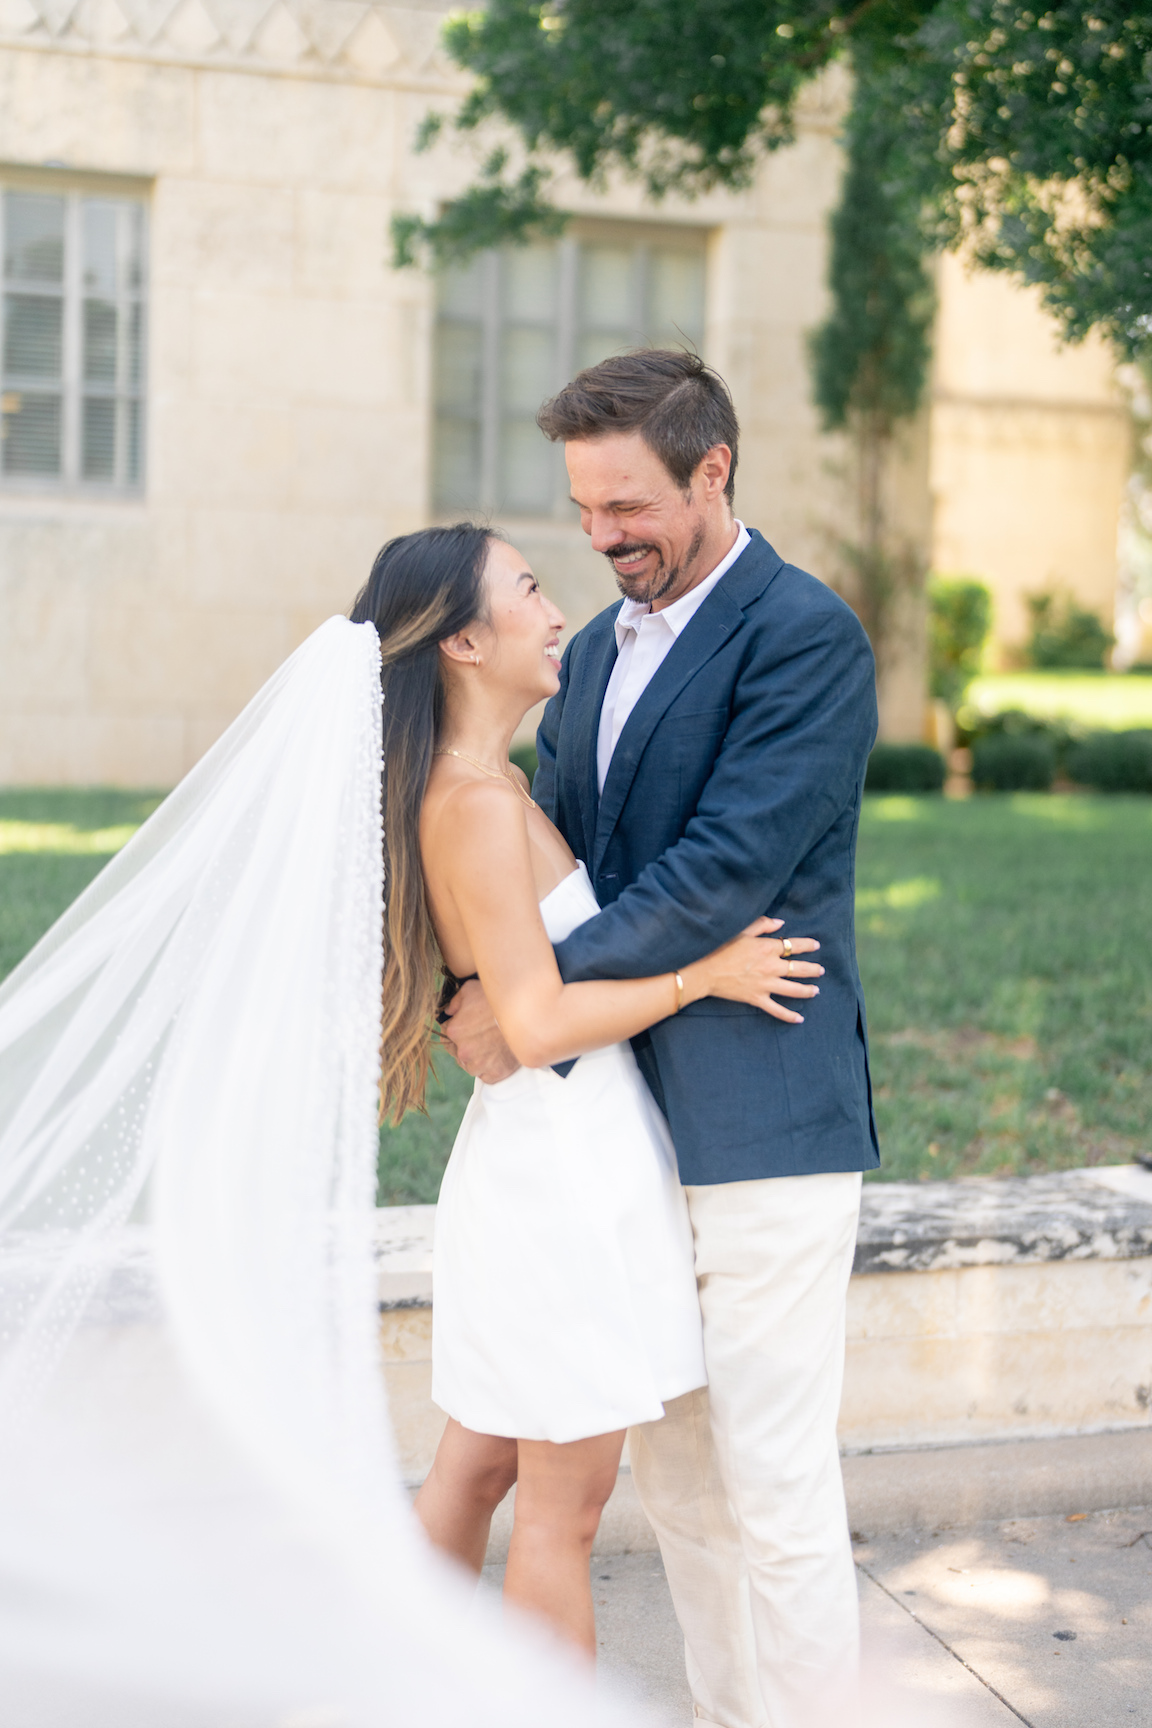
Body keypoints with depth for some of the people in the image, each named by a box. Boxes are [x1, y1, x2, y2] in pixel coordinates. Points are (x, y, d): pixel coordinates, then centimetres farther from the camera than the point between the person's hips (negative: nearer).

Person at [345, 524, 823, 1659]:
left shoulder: (472, 787, 11)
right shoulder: (477, 801, -19)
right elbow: (539, 1023, -22)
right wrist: (705, 973, -14)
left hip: (528, 1162, 10)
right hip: (567, 1161, -10)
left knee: (475, 1470, 19)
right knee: (564, 1508, 4)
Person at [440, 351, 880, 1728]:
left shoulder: (805, 634, -11)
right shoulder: (596, 652, 14)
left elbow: (728, 872, -20)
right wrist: (480, 992, -6)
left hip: (762, 1128, -8)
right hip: (635, 1126, 8)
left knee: (776, 1491, -1)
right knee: (671, 1472, 17)